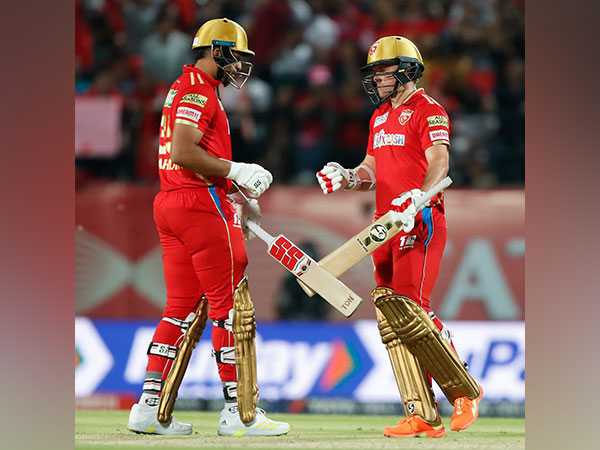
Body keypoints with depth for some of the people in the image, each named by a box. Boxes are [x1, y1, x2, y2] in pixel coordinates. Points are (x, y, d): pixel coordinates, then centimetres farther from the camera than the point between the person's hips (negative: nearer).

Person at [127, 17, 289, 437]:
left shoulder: (183, 89, 22)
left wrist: (234, 197, 18)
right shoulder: (199, 90, -11)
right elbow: (183, 153, -22)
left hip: (170, 203, 10)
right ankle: (240, 412, -3)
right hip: (200, 204, -10)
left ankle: (150, 406, 8)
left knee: (182, 308, 11)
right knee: (231, 307, -5)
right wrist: (237, 170, -16)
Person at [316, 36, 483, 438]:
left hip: (420, 223, -9)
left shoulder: (427, 110, -6)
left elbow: (439, 163, -19)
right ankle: (422, 416, 1)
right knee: (390, 318, 1)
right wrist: (347, 178, 5)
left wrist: (416, 201, -35)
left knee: (409, 309, -17)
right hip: (386, 224, 9)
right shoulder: (380, 117, 22)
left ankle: (465, 392, -2)